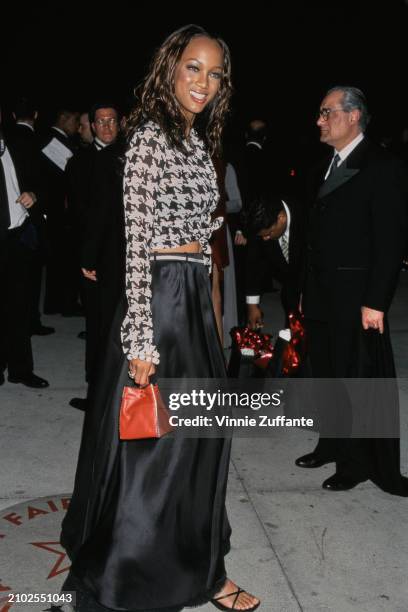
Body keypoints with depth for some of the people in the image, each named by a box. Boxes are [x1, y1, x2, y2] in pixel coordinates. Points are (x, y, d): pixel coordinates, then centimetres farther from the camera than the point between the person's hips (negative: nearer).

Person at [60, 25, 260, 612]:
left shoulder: (197, 141, 14)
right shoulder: (151, 136, -11)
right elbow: (138, 241, -16)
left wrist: (206, 306, 18)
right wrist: (142, 337, -20)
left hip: (196, 298, 9)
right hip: (160, 298, -9)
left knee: (202, 432, 15)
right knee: (155, 438, 2)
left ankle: (198, 565, 33)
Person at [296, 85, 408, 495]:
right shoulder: (329, 168, 15)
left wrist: (375, 302, -18)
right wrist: (307, 290, 13)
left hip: (356, 297, -8)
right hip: (322, 296, 8)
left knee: (361, 379, 1)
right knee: (327, 375, 15)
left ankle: (360, 462, 15)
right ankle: (335, 445, 30)